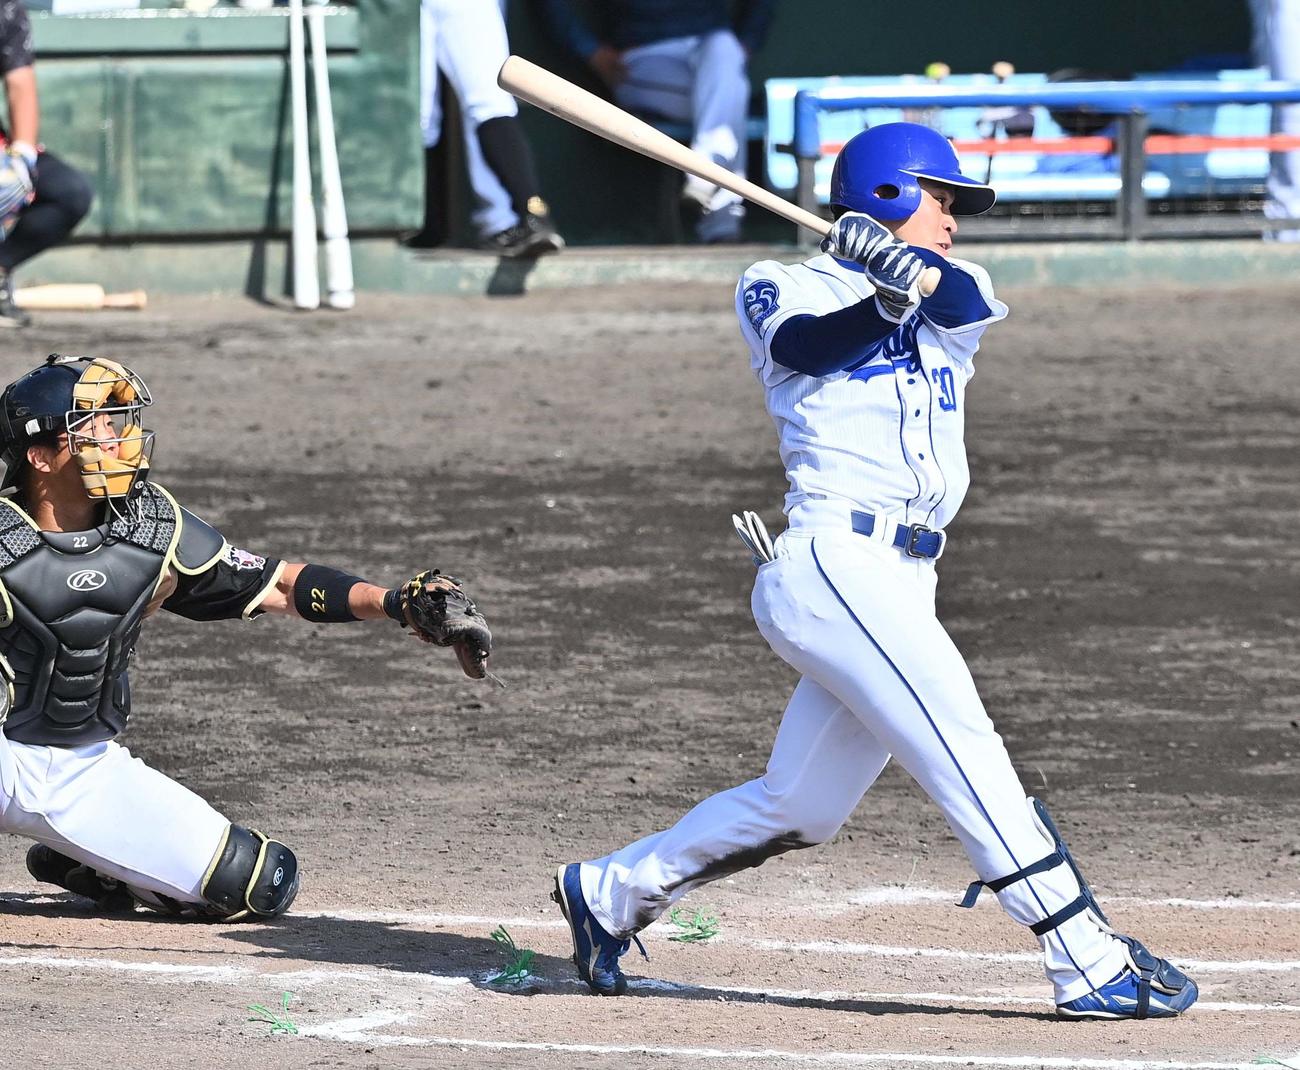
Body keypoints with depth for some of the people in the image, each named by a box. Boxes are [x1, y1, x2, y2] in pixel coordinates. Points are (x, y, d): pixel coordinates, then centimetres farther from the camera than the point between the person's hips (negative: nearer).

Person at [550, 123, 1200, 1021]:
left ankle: (611, 892, 28)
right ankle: (1090, 963, -20)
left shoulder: (947, 303, 21)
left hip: (901, 585, 7)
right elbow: (808, 344, -14)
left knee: (799, 809, 11)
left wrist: (914, 269, -21)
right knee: (966, 752, -17)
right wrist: (887, 299, -29)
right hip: (834, 564, -7)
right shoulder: (783, 290, 8)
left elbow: (969, 299, -2)